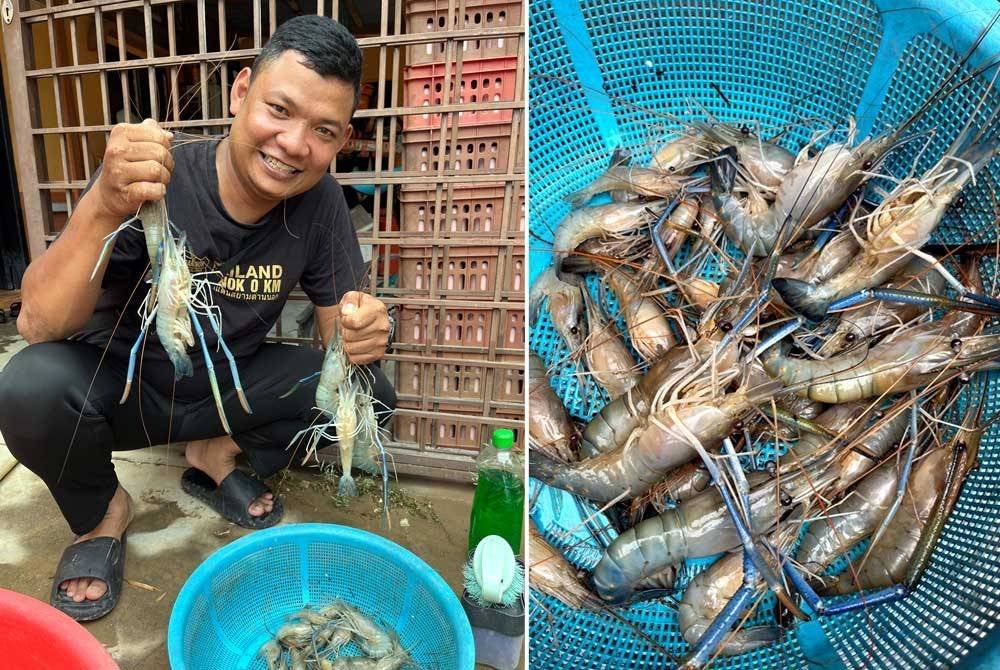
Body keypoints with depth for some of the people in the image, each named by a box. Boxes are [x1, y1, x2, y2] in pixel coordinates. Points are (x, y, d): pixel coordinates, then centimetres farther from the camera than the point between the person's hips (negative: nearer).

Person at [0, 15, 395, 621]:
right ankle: (101, 513, 1)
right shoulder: (154, 180, -25)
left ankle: (218, 455, 8)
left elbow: (338, 326, -11)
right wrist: (103, 207, -46)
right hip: (122, 383, -2)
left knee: (370, 392, -15)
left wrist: (360, 332, -35)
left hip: (230, 386, 3)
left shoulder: (319, 202, -15)